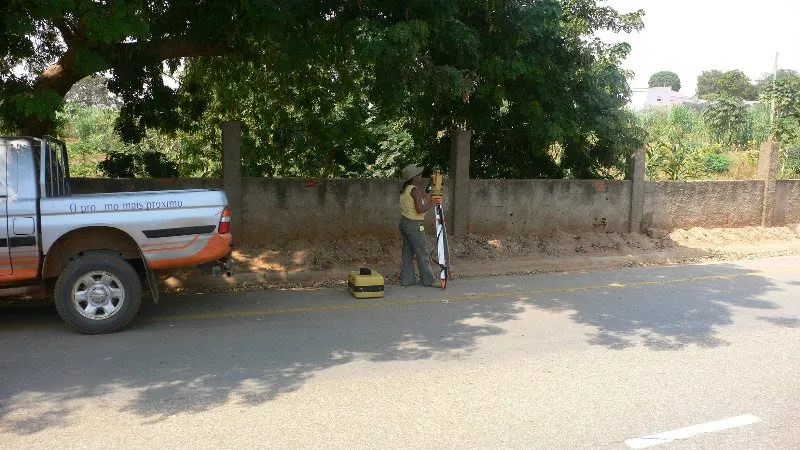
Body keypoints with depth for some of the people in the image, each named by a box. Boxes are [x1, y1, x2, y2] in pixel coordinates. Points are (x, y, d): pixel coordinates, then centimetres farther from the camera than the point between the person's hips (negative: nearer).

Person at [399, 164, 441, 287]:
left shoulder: (404, 190, 12)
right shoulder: (416, 190, -15)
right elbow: (420, 210, -22)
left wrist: (426, 200, 16)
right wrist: (431, 204, -8)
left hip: (404, 223, 9)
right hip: (414, 225, -9)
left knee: (408, 253, 12)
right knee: (422, 254, 0)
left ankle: (407, 279, 15)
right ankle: (428, 280, 7)